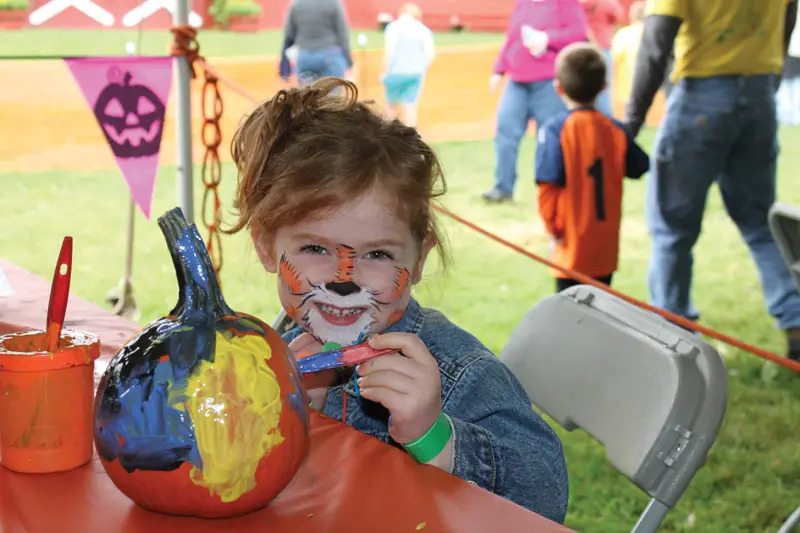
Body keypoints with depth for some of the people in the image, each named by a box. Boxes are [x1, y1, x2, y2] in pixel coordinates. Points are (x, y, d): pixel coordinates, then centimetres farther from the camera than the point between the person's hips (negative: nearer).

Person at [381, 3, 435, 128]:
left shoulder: (394, 26, -4)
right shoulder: (424, 30, 7)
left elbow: (389, 50, -14)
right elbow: (430, 54, 1)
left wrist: (385, 72, -8)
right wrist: (423, 72, 12)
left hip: (396, 72, -3)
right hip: (416, 73, 3)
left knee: (391, 104, 14)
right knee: (410, 106, 4)